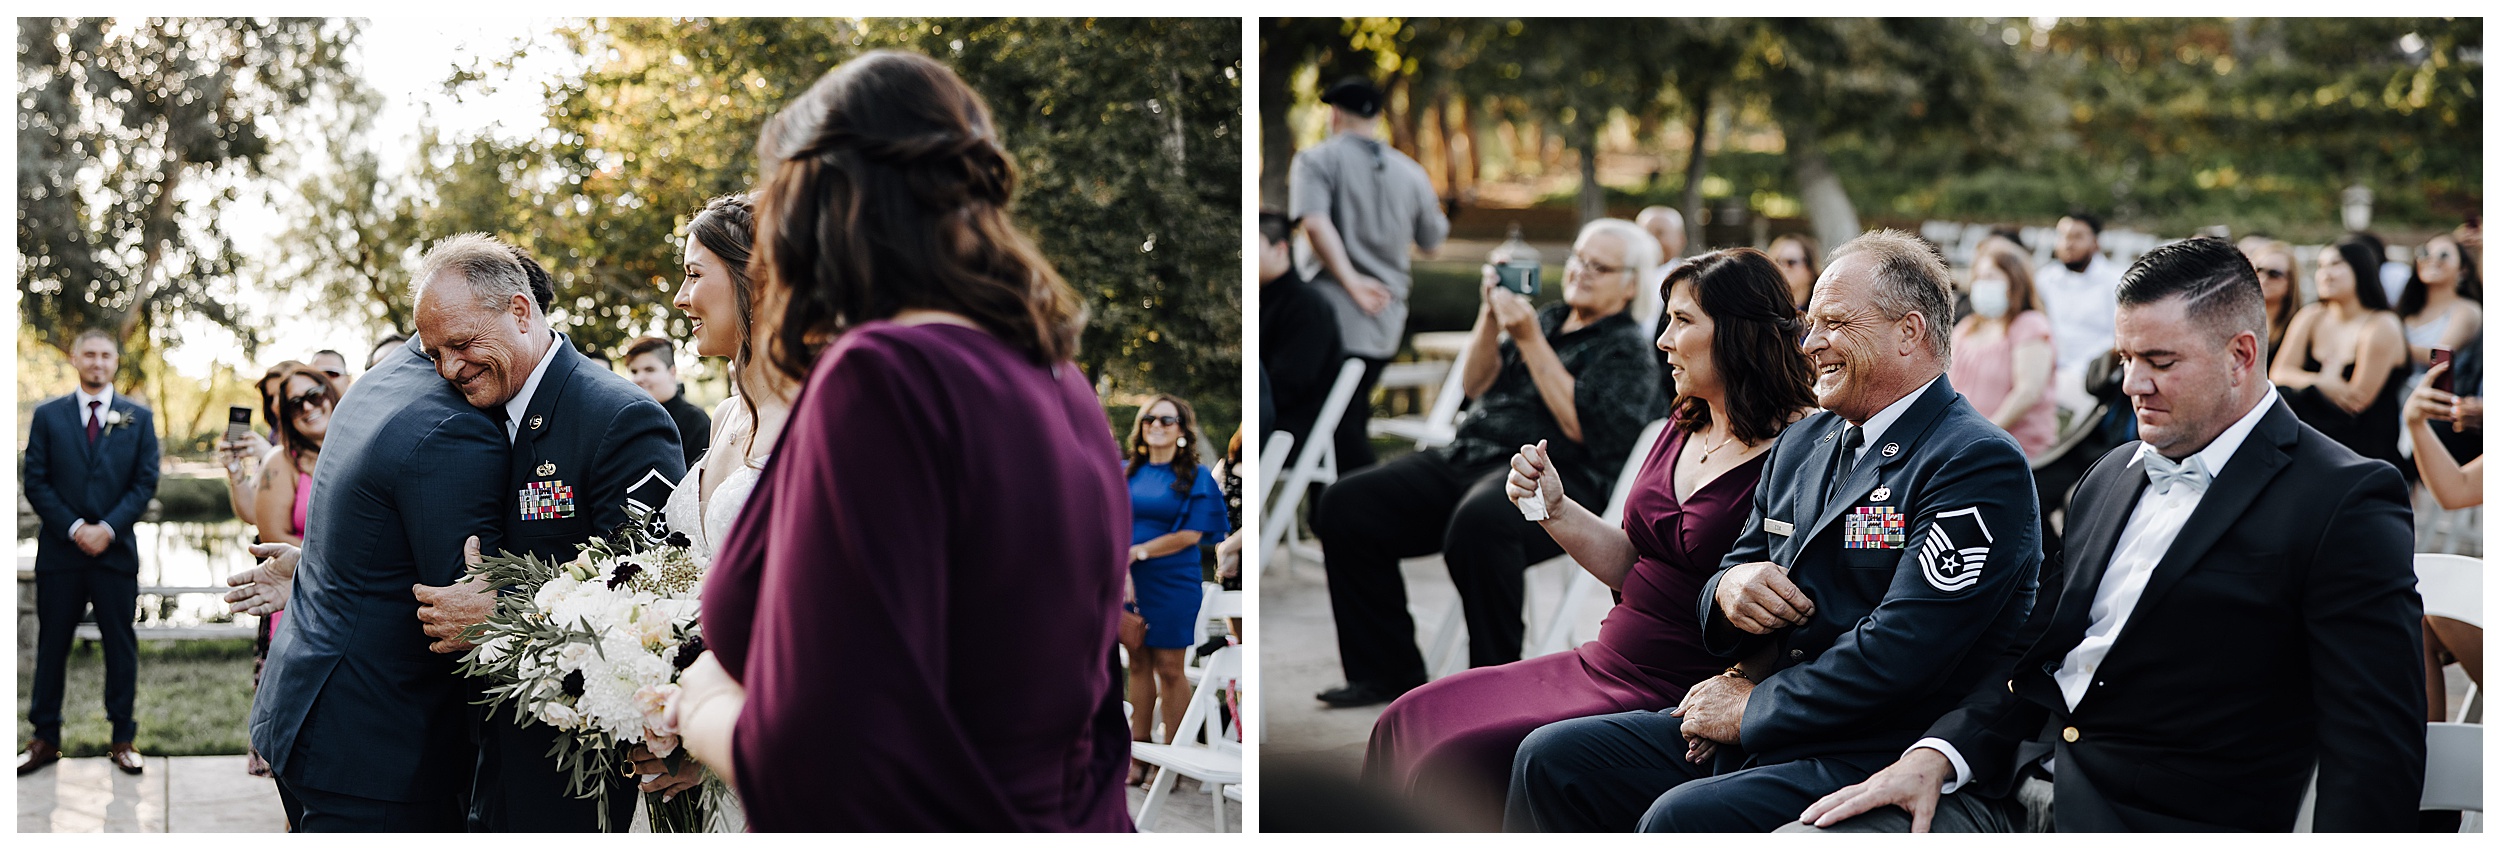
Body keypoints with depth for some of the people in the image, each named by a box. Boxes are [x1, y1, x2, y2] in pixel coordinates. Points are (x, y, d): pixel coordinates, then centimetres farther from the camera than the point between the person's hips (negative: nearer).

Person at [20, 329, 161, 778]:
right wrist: (73, 528, -10)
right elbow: (35, 482, 2)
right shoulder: (48, 416, 6)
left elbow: (146, 483, 2)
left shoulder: (138, 417, 6)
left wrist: (108, 528, -10)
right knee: (51, 644, 5)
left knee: (121, 645, 2)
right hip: (59, 550, 0)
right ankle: (45, 738, 12)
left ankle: (123, 739, 8)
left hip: (115, 550, 0)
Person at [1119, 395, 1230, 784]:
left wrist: (1138, 551, -13)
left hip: (1172, 583, -4)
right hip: (1128, 581, 4)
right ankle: (1139, 757, 13)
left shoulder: (1195, 477, -2)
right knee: (1138, 663, 8)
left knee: (1169, 667, -1)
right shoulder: (1126, 472, 9)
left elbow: (1191, 535, -9)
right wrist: (1120, 562, -11)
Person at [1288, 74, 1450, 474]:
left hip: (1333, 311, -5)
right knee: (1355, 421, 15)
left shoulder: (1317, 160, -2)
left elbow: (1315, 223, -19)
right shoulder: (1410, 172, 10)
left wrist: (1350, 281, -23)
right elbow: (1432, 242, 18)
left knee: (1344, 429, -2)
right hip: (1386, 322, 5)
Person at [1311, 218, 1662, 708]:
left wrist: (1529, 341, -13)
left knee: (1478, 523, -42)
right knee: (1345, 505, -10)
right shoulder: (1548, 320, 25)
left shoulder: (1630, 351, 3)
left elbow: (1582, 426, -13)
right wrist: (1492, 315, 6)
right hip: (1467, 457, 8)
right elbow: (1475, 386, 21)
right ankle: (1388, 671, -3)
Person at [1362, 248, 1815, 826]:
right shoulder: (1684, 428, 11)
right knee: (1409, 723, -1)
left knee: (1461, 760, -19)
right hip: (1607, 663, 9)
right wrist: (1554, 508, 5)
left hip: (1673, 696, -8)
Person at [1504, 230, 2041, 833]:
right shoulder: (1802, 443, 16)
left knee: (1680, 816, -31)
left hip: (1873, 757, -8)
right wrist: (1730, 589, -6)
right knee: (1550, 758, -3)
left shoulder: (1980, 466, -12)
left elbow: (1897, 654, -21)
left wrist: (1749, 709, -12)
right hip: (1747, 735, 8)